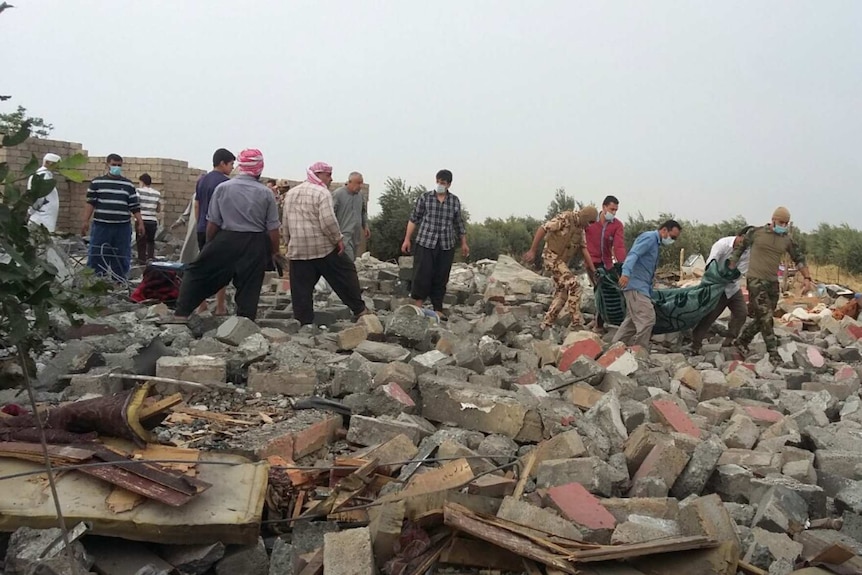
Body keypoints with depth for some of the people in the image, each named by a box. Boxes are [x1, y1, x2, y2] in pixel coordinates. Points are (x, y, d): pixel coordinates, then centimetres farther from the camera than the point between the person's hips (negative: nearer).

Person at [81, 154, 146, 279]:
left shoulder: (128, 185, 9)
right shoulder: (97, 182, 6)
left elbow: (135, 206, 8)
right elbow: (90, 203, 3)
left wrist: (140, 223, 1)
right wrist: (85, 221, -5)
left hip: (122, 227, 1)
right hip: (101, 226, -1)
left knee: (121, 259, 5)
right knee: (96, 257, 1)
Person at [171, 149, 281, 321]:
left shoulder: (222, 188, -2)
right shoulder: (266, 193, -3)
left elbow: (213, 223, 0)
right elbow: (273, 229, -2)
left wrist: (209, 245, 14)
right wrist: (274, 251, 10)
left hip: (226, 241, 0)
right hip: (254, 246, 0)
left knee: (197, 273, 13)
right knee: (249, 288, 7)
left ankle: (181, 314, 9)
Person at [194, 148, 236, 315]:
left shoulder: (201, 181, 12)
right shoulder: (225, 182, -11)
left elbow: (196, 206, 16)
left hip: (202, 230, 7)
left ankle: (201, 304, 15)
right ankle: (220, 306, 4)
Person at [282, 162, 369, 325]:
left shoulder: (291, 193, 15)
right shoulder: (322, 193, -8)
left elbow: (285, 224, 18)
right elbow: (328, 221, -20)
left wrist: (290, 243, 25)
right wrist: (338, 239, -8)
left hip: (297, 250, 6)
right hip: (323, 247, -5)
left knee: (301, 288, 6)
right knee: (346, 275, 9)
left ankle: (304, 321, 7)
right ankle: (359, 309, 14)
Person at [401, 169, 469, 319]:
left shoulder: (455, 201, 8)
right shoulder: (425, 197, 1)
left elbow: (459, 223, 18)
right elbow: (414, 219, 5)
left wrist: (464, 243, 19)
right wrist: (407, 239, 1)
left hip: (446, 245, 2)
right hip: (425, 243, -2)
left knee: (441, 278, 4)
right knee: (422, 275, -6)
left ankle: (438, 309, 12)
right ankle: (418, 307, 7)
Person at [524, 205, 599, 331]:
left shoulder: (580, 228, 8)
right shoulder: (565, 218, -18)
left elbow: (584, 249, 8)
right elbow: (542, 229, -19)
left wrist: (593, 270, 2)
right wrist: (532, 251, -19)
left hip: (562, 261, 9)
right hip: (551, 257, -9)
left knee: (562, 293, 10)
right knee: (574, 284, -18)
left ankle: (546, 325, 18)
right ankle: (576, 323, -15)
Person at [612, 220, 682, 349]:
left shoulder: (656, 243, 23)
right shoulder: (649, 238, -8)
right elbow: (633, 254, -26)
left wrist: (650, 295, 27)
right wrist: (626, 273, -42)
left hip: (641, 287, 10)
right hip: (636, 285, -10)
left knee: (632, 320, 14)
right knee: (647, 318, -14)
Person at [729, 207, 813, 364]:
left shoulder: (787, 240, 7)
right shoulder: (756, 233, -4)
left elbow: (799, 259, 13)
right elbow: (739, 248, 7)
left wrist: (807, 278, 2)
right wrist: (731, 267, 5)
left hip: (773, 282, 5)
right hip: (755, 279, -5)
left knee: (763, 318, 9)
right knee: (765, 316, -11)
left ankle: (741, 342, 25)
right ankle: (773, 352, -6)